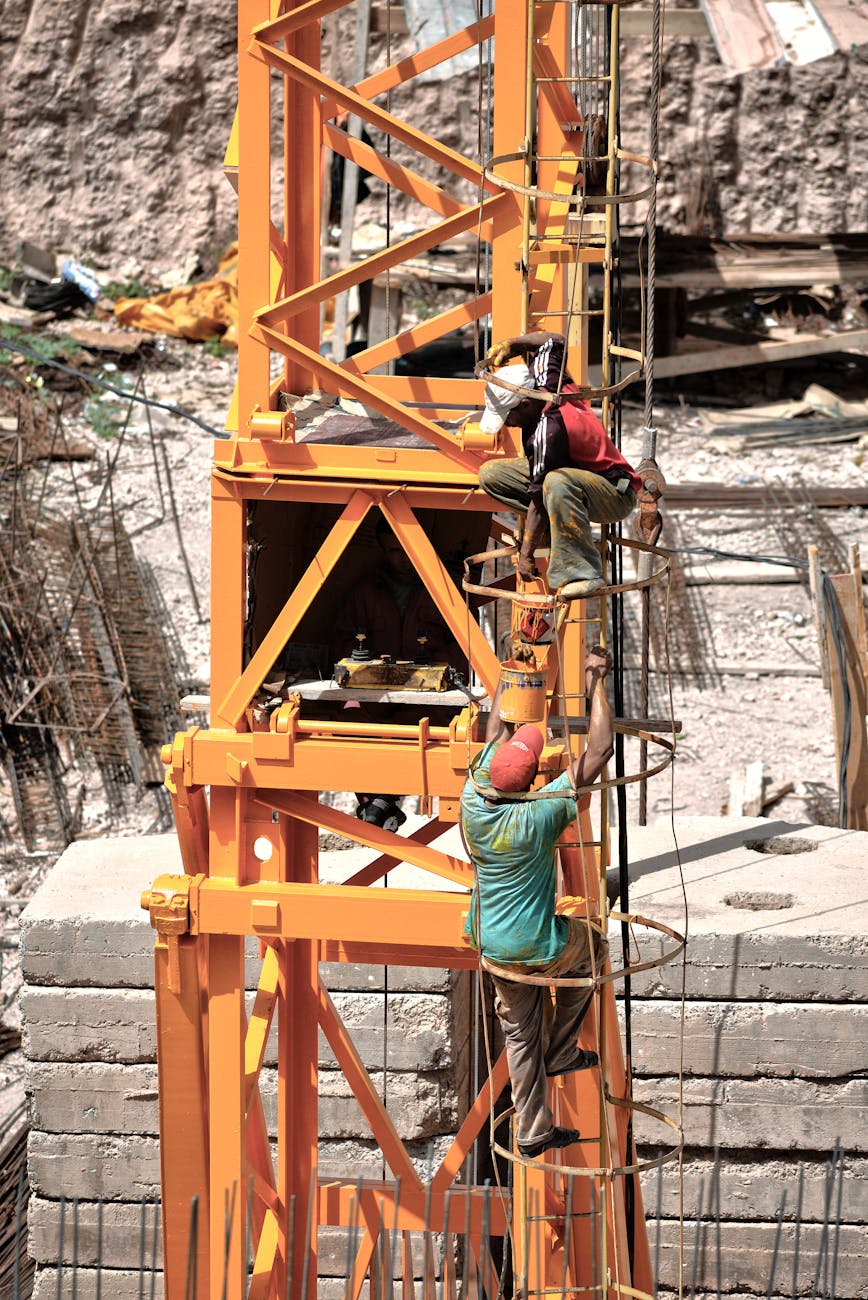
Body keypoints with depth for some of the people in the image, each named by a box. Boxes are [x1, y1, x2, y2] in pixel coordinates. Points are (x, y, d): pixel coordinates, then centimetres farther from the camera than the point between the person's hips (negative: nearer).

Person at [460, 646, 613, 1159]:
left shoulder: (474, 800, -15)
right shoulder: (538, 816, -30)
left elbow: (496, 729, 2)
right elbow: (599, 752, -26)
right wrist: (598, 683, -20)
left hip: (490, 942, 5)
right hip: (535, 947, -5)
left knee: (521, 1035, 20)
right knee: (593, 945, 27)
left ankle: (533, 1131, 28)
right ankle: (561, 1051, 29)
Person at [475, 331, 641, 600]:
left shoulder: (547, 430, -33)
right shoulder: (546, 379, -11)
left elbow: (538, 498, -27)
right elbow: (555, 340, 12)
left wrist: (526, 555, -20)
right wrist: (510, 345, 1)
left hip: (616, 495, -10)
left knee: (556, 483, -46)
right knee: (490, 474, -1)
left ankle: (583, 574, -39)